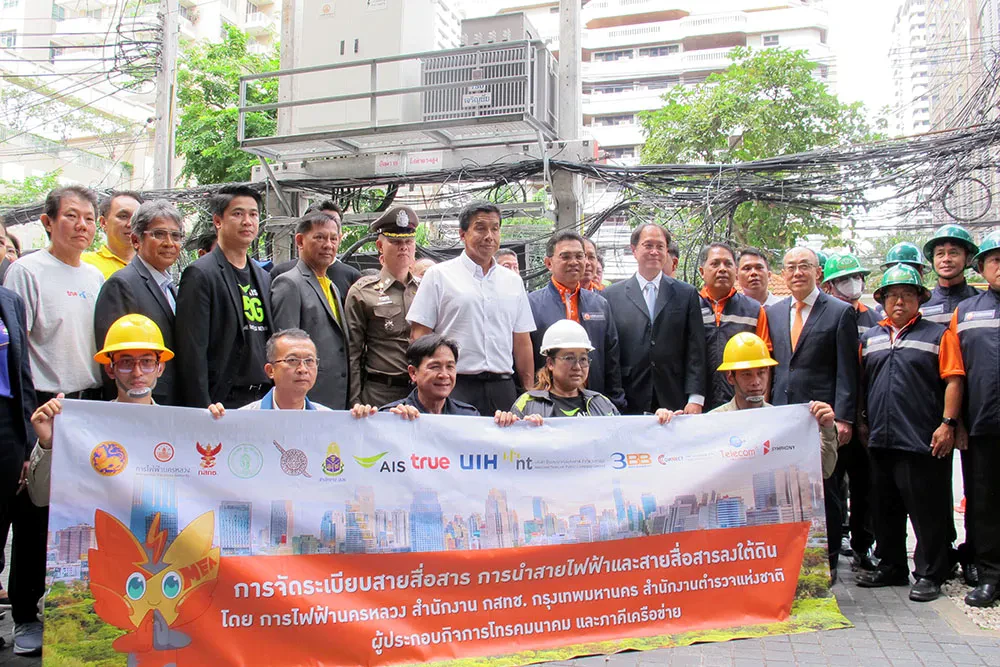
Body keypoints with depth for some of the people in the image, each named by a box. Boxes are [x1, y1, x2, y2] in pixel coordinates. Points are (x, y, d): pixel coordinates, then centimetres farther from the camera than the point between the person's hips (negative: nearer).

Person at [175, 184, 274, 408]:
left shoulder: (264, 278, 16)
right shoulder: (200, 275, -6)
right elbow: (192, 352, -11)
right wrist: (202, 413, -16)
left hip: (263, 399, 6)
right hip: (223, 402, -6)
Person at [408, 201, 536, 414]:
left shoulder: (513, 281, 15)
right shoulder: (439, 275, 3)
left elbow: (522, 342, 15)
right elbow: (418, 335, 0)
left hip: (502, 388, 4)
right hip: (454, 387, -3)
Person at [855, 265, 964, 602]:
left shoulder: (938, 334, 2)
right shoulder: (870, 338, 16)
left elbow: (953, 381, -4)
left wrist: (948, 423, -12)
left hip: (922, 441, -5)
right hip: (880, 440, 5)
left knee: (927, 511, -1)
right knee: (885, 508, 13)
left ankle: (929, 574, 9)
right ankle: (891, 568, 25)